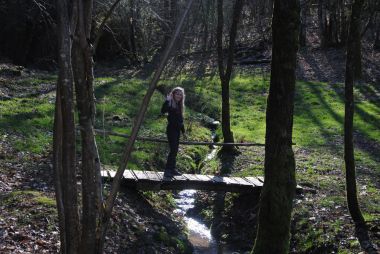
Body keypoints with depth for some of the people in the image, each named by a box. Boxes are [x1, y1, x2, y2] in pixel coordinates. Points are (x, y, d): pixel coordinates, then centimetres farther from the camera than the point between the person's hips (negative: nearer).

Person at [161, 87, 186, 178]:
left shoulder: (179, 105, 15)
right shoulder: (170, 103, -8)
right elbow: (163, 111, -28)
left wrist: (183, 130, 20)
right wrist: (167, 100, -28)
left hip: (177, 130, 8)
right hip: (171, 129, -8)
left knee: (175, 150, 10)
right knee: (173, 150, -14)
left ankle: (172, 169, 16)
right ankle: (167, 170, -14)